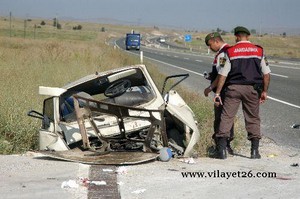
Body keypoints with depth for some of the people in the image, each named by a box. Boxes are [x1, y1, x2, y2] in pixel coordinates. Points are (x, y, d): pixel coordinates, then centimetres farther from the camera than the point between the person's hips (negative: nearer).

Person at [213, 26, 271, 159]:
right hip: (252, 89, 1)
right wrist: (264, 91, 12)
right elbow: (266, 73, 4)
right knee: (253, 119, 10)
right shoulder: (259, 51, 6)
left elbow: (223, 74, -2)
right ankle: (255, 151, 7)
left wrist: (217, 93, 2)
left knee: (226, 117, 2)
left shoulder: (230, 52, 1)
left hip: (234, 88, -1)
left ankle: (222, 149, -4)